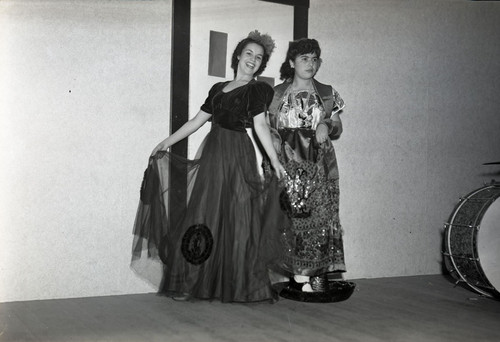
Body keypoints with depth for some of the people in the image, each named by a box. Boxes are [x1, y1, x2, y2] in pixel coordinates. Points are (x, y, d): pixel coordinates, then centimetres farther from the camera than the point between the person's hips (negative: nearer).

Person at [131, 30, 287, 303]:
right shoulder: (218, 89, 18)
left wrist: (274, 160, -21)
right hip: (211, 154, 5)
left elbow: (260, 125, -9)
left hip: (237, 157, -5)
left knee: (235, 220, -4)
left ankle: (237, 286, 4)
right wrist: (167, 142, 17)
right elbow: (197, 121, 20)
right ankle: (198, 283, 11)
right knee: (203, 217, 4)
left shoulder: (257, 90, 4)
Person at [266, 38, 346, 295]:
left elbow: (337, 127, 14)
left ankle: (318, 272, 1)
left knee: (320, 214, -6)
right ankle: (300, 274, 0)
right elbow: (269, 128, 6)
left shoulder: (327, 94, 12)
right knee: (293, 215, -6)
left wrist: (327, 126, -8)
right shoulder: (277, 94, 8)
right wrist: (276, 152, -8)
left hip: (319, 163, 1)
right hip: (288, 162, -1)